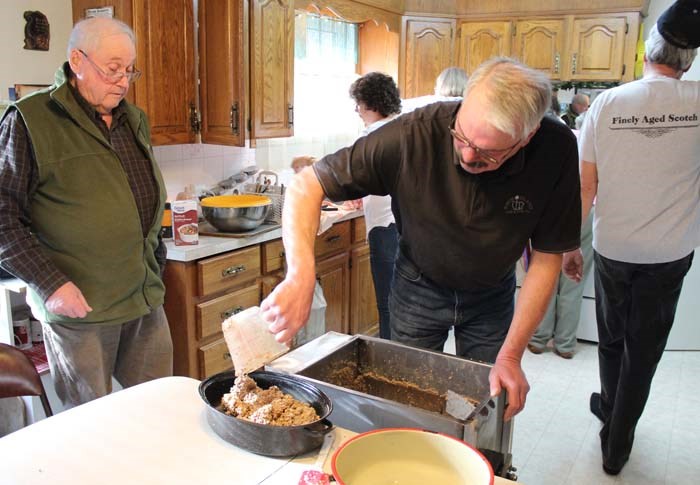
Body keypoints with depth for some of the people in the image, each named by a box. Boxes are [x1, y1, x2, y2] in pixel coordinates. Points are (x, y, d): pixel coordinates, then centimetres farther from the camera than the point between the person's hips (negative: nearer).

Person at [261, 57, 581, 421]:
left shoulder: (556, 150, -27)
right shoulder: (416, 133, -33)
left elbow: (546, 258, -16)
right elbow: (306, 186, -27)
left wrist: (510, 357, -20)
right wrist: (301, 275, -43)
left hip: (491, 296, 1)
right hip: (418, 288, -1)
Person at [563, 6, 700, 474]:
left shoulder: (607, 103, -9)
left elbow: (585, 186, -8)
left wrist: (569, 245, 3)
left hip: (612, 249, 1)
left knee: (611, 339, 22)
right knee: (643, 350, 12)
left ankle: (610, 409, 43)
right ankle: (617, 444, 22)